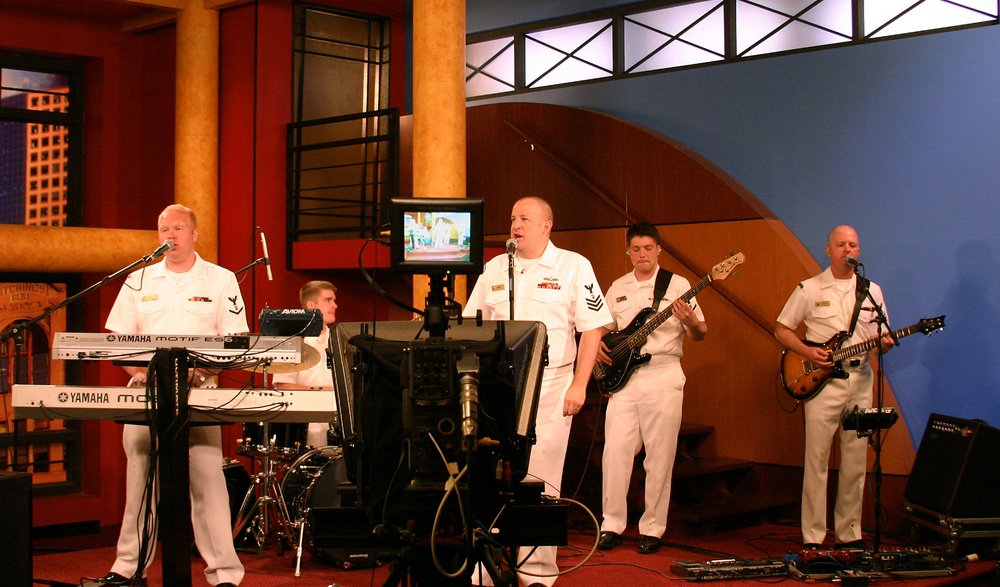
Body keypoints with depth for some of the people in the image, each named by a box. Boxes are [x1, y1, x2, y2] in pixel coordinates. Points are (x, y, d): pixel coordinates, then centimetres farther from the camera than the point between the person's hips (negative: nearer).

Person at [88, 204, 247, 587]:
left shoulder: (221, 280, 5)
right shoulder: (139, 281, 13)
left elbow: (234, 341, 0)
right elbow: (118, 338, 10)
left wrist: (198, 369, -16)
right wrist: (138, 371, -9)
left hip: (199, 392, -3)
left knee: (208, 479, -8)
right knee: (139, 479, 6)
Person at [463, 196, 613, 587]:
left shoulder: (573, 267, 0)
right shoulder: (494, 269, 12)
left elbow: (592, 328, -3)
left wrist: (579, 385, -9)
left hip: (550, 387, -3)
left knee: (541, 482, 0)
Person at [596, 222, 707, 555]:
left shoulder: (678, 285, 2)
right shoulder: (617, 288, 13)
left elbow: (701, 334, 1)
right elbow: (604, 328, 23)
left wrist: (690, 322, -20)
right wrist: (599, 346, 2)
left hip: (663, 375, -3)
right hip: (622, 376, 3)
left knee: (659, 457, -1)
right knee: (615, 450, -2)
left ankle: (652, 528, 8)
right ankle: (612, 524, 7)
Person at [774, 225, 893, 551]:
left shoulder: (872, 290, 12)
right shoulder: (809, 289, 2)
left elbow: (882, 337, 16)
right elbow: (781, 330, 5)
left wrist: (884, 343, -8)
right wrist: (807, 351, -11)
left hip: (860, 380, 3)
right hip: (821, 382, -3)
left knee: (855, 462, 6)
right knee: (817, 460, -5)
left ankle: (848, 533, 16)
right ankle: (813, 537, 0)